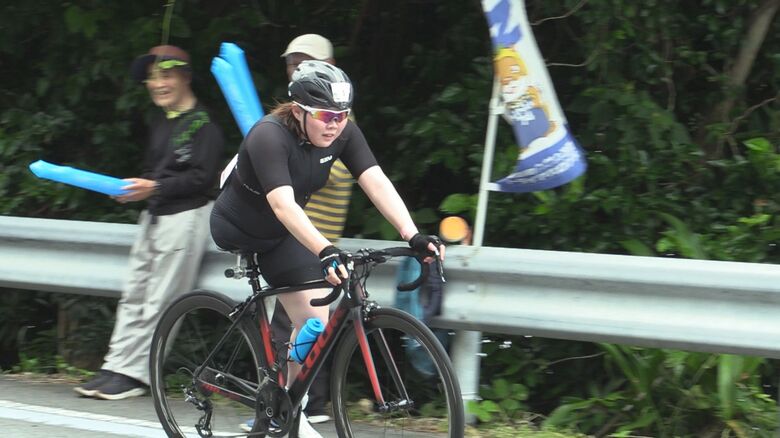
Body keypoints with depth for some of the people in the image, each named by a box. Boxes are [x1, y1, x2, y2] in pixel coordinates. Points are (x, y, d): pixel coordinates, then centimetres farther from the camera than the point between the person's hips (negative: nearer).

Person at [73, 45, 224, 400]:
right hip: (154, 215, 9)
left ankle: (135, 374, -3)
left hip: (185, 217, -9)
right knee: (133, 294, 6)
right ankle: (116, 367, 8)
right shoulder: (160, 123, 17)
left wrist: (155, 188, -20)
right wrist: (136, 189, 4)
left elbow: (203, 177, -17)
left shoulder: (202, 125, -10)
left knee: (159, 300, -6)